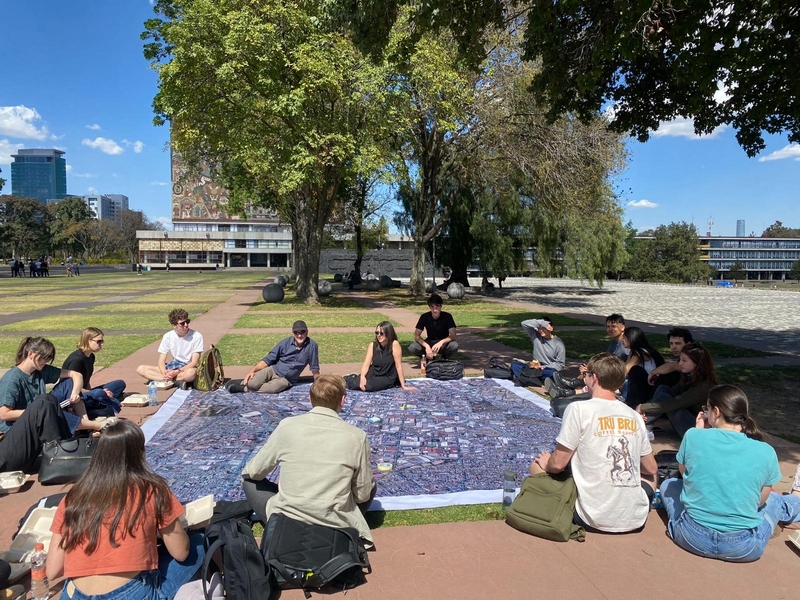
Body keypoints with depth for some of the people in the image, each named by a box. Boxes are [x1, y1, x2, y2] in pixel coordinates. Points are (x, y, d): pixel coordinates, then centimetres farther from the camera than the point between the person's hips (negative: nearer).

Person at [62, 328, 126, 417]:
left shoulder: (91, 357, 10)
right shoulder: (76, 359, -17)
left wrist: (91, 393, -6)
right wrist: (97, 393, -17)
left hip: (84, 394, 10)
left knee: (120, 384, 0)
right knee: (99, 394, -39)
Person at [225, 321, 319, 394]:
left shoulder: (312, 346, -9)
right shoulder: (285, 342, -5)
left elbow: (314, 368, -1)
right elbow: (268, 359, -3)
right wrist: (252, 371, -16)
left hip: (286, 380, -1)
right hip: (273, 370, 1)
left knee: (271, 388, -34)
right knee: (252, 384, -30)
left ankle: (242, 388, -12)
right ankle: (244, 381, 5)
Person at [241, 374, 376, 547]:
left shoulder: (287, 426, -7)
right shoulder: (356, 436, -9)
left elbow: (255, 472, 6)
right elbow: (363, 495, -1)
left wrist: (245, 474, 31)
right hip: (336, 528, 0)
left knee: (250, 479, 25)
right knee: (370, 486, 25)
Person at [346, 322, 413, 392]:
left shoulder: (394, 344, -19)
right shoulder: (372, 345, -5)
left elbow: (398, 365, -19)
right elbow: (366, 364, -9)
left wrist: (403, 386, -16)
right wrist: (362, 377, -29)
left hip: (387, 379, -3)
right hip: (373, 374, 3)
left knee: (367, 386, -31)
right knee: (354, 383, -22)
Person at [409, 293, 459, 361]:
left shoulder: (447, 316, -17)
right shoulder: (424, 317, -13)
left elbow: (453, 336, -23)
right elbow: (416, 336, -15)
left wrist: (441, 342, -43)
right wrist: (427, 346, -32)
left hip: (443, 343, -1)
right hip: (429, 343, 1)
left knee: (454, 346, -35)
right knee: (412, 348, -28)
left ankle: (444, 358, -1)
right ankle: (429, 358, 3)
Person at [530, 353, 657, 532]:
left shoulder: (579, 409, -11)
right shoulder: (634, 415, 4)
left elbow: (558, 464, -9)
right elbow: (651, 469, 14)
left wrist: (546, 464, 12)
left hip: (595, 519, -5)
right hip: (636, 518, 5)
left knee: (536, 466, 14)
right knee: (650, 477, 36)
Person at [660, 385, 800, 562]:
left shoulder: (693, 436, -13)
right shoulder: (766, 452, -10)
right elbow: (760, 501, 4)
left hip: (692, 537, -1)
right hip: (743, 547, 1)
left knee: (668, 485, 29)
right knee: (773, 500, 31)